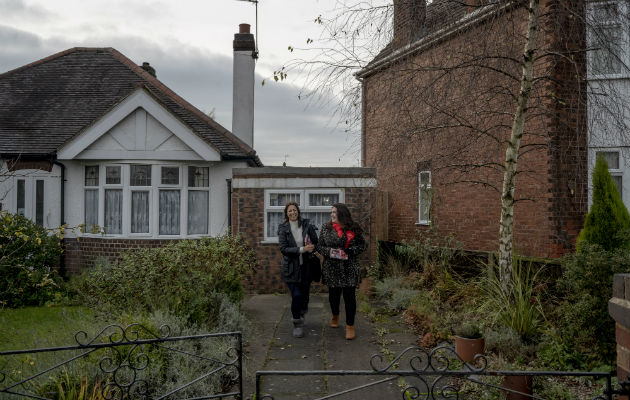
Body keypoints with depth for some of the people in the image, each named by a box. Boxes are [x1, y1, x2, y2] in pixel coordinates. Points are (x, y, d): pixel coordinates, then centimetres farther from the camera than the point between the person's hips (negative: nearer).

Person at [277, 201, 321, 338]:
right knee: (296, 296, -9)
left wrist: (313, 250, -15)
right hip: (291, 268, -2)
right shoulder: (283, 229, -4)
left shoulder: (307, 225, 0)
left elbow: (316, 243, 7)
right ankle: (297, 324, 7)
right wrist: (302, 249, -21)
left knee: (305, 294, 12)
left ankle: (301, 315, 42)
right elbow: (283, 248, -12)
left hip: (306, 266, 2)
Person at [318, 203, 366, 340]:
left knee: (349, 295, -4)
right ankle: (335, 316, 42)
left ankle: (350, 325, 8)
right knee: (333, 294, 13)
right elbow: (320, 246, 5)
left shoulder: (353, 228, 0)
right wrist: (329, 251, -14)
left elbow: (362, 245, 4)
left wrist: (349, 251, -12)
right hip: (332, 269, 2)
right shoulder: (326, 228, 4)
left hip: (349, 269, -1)